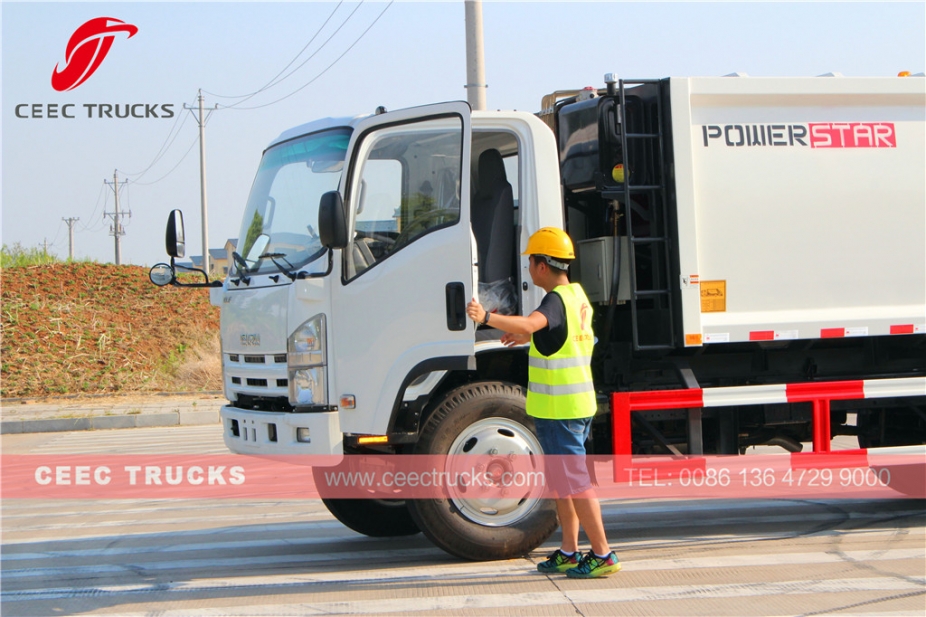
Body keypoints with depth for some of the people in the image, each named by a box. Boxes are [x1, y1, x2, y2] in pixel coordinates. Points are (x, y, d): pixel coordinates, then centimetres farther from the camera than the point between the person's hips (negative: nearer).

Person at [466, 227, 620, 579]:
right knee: (561, 480, 17)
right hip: (578, 404, 10)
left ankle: (603, 554, 0)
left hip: (557, 410, -10)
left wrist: (487, 318, -51)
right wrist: (530, 338, 32)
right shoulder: (578, 295, 12)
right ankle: (569, 553, 23)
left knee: (574, 481, -4)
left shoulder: (555, 301, -18)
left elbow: (529, 323, -40)